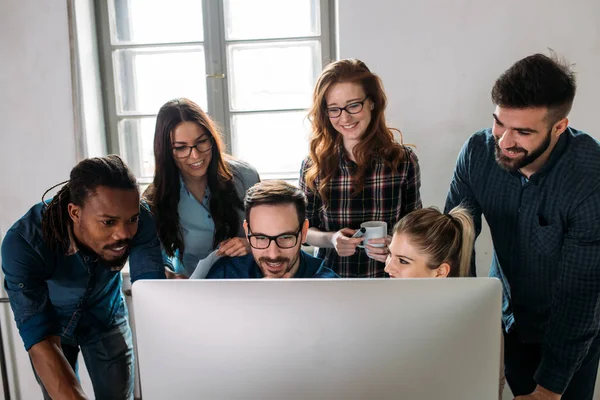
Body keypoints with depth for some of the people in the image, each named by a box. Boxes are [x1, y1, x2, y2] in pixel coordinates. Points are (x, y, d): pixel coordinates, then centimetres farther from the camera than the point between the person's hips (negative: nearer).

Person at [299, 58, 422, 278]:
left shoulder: (404, 160, -5)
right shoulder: (313, 165, -5)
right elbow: (305, 229, 3)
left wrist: (397, 245, -15)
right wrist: (330, 239, -16)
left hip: (387, 277, 0)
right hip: (330, 278, 0)